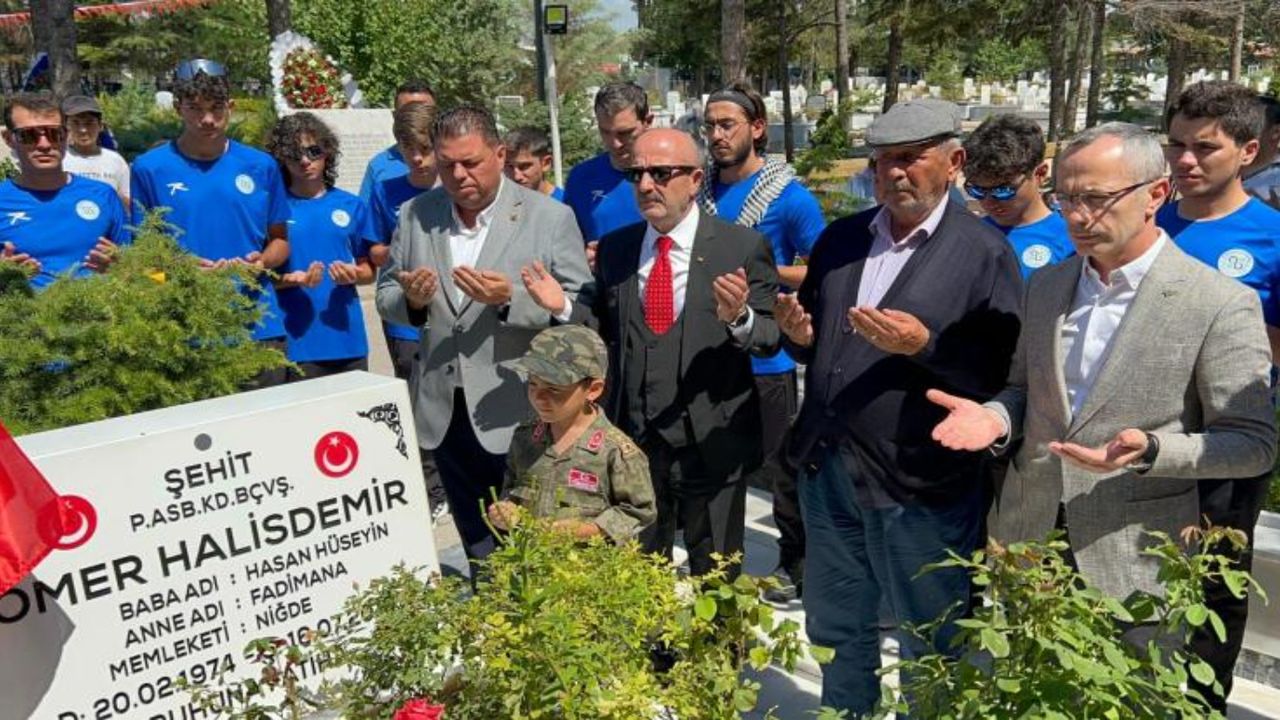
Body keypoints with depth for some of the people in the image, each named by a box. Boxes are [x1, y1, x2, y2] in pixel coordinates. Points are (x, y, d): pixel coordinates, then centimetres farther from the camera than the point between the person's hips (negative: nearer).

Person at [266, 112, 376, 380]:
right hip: (297, 342, -3)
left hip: (347, 338, 3)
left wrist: (353, 275, -8)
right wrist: (291, 280, -17)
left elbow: (369, 271, 14)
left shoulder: (351, 206, 8)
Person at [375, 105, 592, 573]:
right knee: (479, 552, 20)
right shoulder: (415, 215, 5)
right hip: (444, 412, 4)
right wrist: (411, 299, -11)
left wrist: (511, 298, -26)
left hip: (521, 416, -4)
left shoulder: (551, 218, -7)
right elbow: (385, 293, 12)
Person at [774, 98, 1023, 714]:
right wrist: (799, 333, -8)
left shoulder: (985, 252, -9)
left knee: (928, 649, 15)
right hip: (827, 469, 6)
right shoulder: (840, 237, 9)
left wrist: (925, 346, -26)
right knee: (836, 632, 23)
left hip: (919, 485, -5)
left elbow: (1002, 374, -13)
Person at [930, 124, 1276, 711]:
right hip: (1029, 541, 5)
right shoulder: (1045, 285, 6)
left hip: (1133, 562, -4)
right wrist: (995, 418, -8)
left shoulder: (1222, 305, -12)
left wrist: (1149, 451, -26)